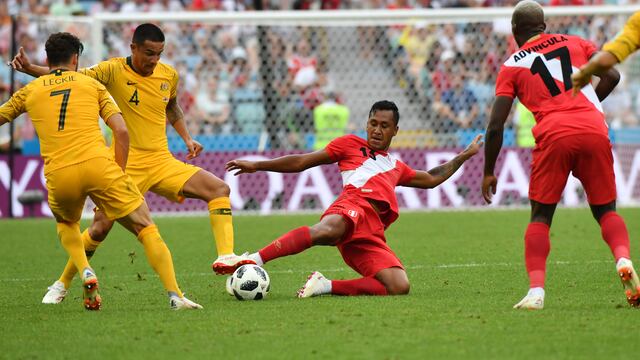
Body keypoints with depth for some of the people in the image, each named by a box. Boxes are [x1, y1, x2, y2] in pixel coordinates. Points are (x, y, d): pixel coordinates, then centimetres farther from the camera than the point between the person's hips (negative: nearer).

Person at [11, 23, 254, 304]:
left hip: (162, 162, 4)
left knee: (219, 189, -11)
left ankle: (225, 258, -13)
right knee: (101, 227, -10)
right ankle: (62, 285, 8)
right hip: (125, 165, -4)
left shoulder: (169, 75, 5)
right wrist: (29, 68, -23)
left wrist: (187, 138, 14)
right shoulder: (114, 70, -9)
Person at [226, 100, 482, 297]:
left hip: (372, 233, 5)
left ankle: (326, 286, -15)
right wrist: (256, 166, 15)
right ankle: (254, 260, -53)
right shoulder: (351, 144, 25)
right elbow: (301, 162, 22)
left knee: (400, 287, -22)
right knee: (327, 231, -45)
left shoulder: (395, 166, 40)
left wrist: (465, 155, 54)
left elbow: (431, 179, 53)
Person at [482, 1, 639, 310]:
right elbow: (611, 76, 13)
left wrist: (488, 173, 16)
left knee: (540, 216, 11)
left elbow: (495, 125, 8)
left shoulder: (512, 65, 14)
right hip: (594, 131, 2)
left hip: (554, 135, -2)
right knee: (606, 211, 15)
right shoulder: (574, 42, 22)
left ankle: (536, 290, -7)